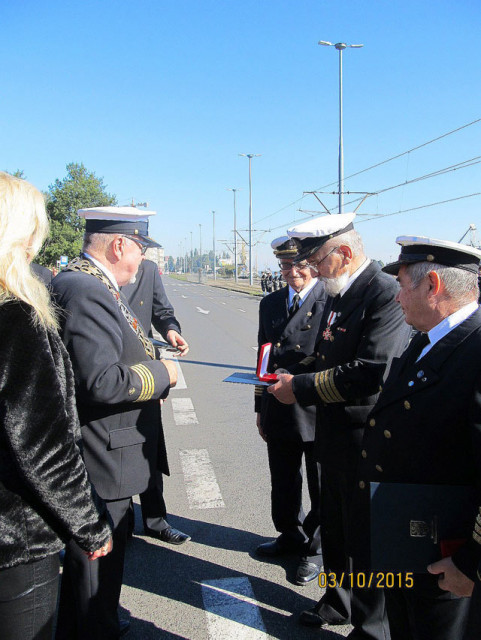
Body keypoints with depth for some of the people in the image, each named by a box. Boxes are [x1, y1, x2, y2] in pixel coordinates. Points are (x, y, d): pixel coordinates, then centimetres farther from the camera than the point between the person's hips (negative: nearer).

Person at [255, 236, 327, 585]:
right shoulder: (270, 304, 7)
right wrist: (261, 408, 15)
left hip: (319, 412, -5)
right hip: (279, 412, 6)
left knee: (322, 489, 13)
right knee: (283, 483, 21)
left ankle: (317, 549, 34)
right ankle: (290, 535, 44)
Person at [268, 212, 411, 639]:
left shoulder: (386, 293, -21)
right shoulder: (338, 295, 9)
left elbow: (370, 373, -29)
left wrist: (300, 388, -22)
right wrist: (291, 376, 2)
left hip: (366, 443, -9)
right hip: (334, 437, 9)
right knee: (335, 529, 24)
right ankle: (338, 603, 46)